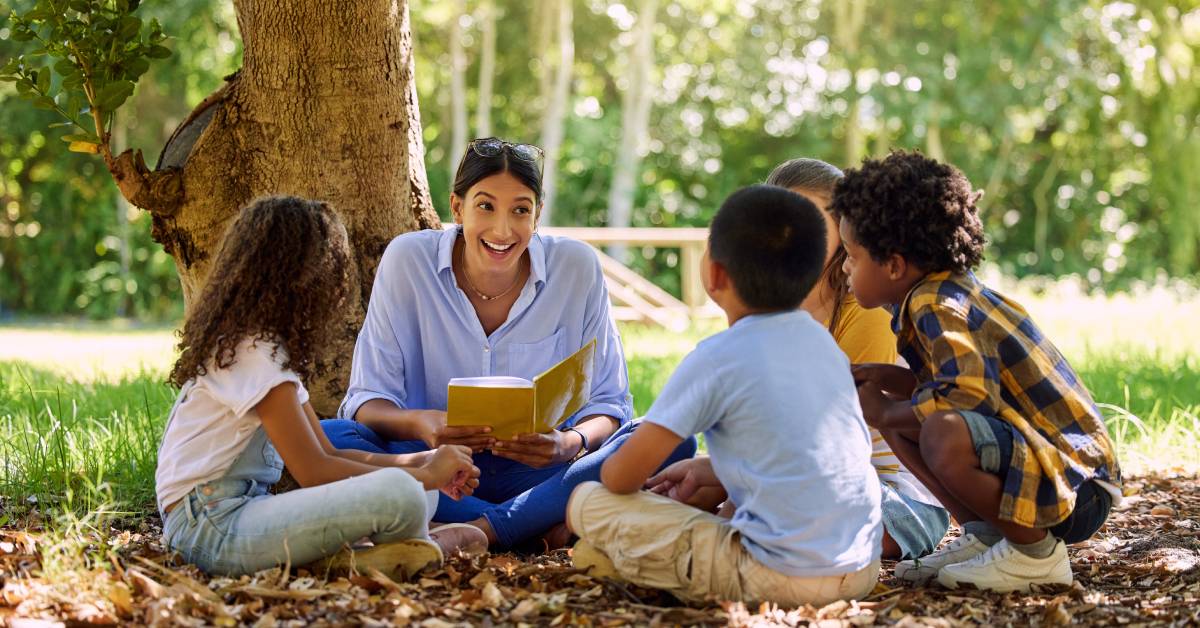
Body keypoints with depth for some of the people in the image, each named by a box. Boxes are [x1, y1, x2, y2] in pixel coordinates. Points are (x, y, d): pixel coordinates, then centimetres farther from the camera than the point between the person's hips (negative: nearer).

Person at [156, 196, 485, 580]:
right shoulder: (254, 351, -14)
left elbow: (326, 455, 16)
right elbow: (314, 472, -15)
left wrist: (420, 463, 5)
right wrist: (425, 475, -5)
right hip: (212, 526, -11)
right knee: (400, 495, -28)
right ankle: (424, 547, 4)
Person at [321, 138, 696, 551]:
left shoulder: (577, 266, -5)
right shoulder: (407, 261, -7)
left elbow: (608, 402, -1)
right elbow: (367, 400, -5)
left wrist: (572, 444, -24)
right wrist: (418, 423, -29)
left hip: (539, 471, 1)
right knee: (324, 438, -30)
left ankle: (478, 530, -30)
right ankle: (539, 528, -30)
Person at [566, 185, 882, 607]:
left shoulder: (718, 358, -12)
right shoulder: (821, 340, 9)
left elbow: (621, 477, -7)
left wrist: (610, 475, 16)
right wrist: (709, 470, 25)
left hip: (781, 577, -8)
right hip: (862, 569, 8)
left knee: (586, 502, -2)